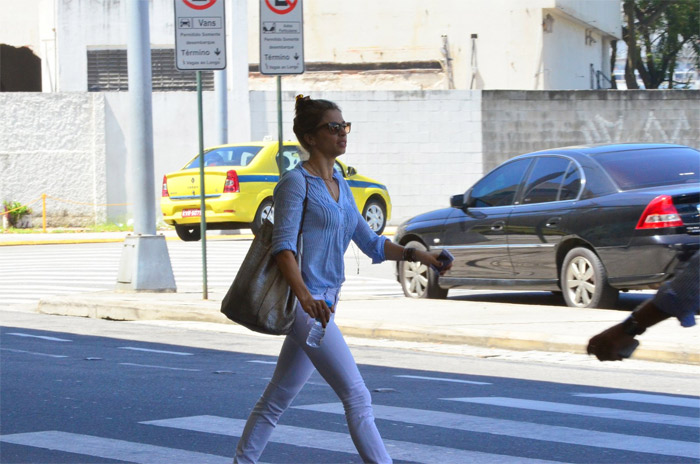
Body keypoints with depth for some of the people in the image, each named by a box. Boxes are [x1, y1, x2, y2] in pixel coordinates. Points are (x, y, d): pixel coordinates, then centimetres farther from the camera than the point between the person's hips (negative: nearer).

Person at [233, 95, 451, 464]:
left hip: (322, 303, 9)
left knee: (278, 397, 13)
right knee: (357, 396, -12)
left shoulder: (340, 185, 17)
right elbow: (284, 246, -19)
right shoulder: (296, 183, -9)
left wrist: (414, 254, 6)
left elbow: (370, 243, 20)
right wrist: (304, 295, -32)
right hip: (304, 302, -9)